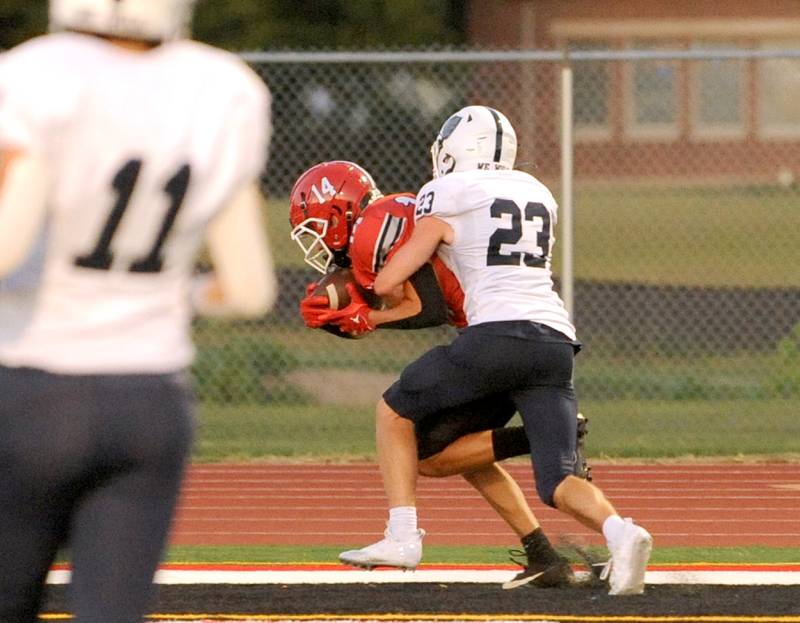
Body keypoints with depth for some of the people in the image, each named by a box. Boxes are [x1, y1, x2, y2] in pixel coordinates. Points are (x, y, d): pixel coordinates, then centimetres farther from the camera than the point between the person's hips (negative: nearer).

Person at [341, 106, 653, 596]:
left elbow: (386, 284, 11)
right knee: (557, 482, 1)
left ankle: (403, 535, 10)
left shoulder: (447, 199, 7)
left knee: (395, 410, 18)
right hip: (557, 339, 5)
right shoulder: (538, 194, 24)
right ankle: (618, 531, -29)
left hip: (498, 334, -5)